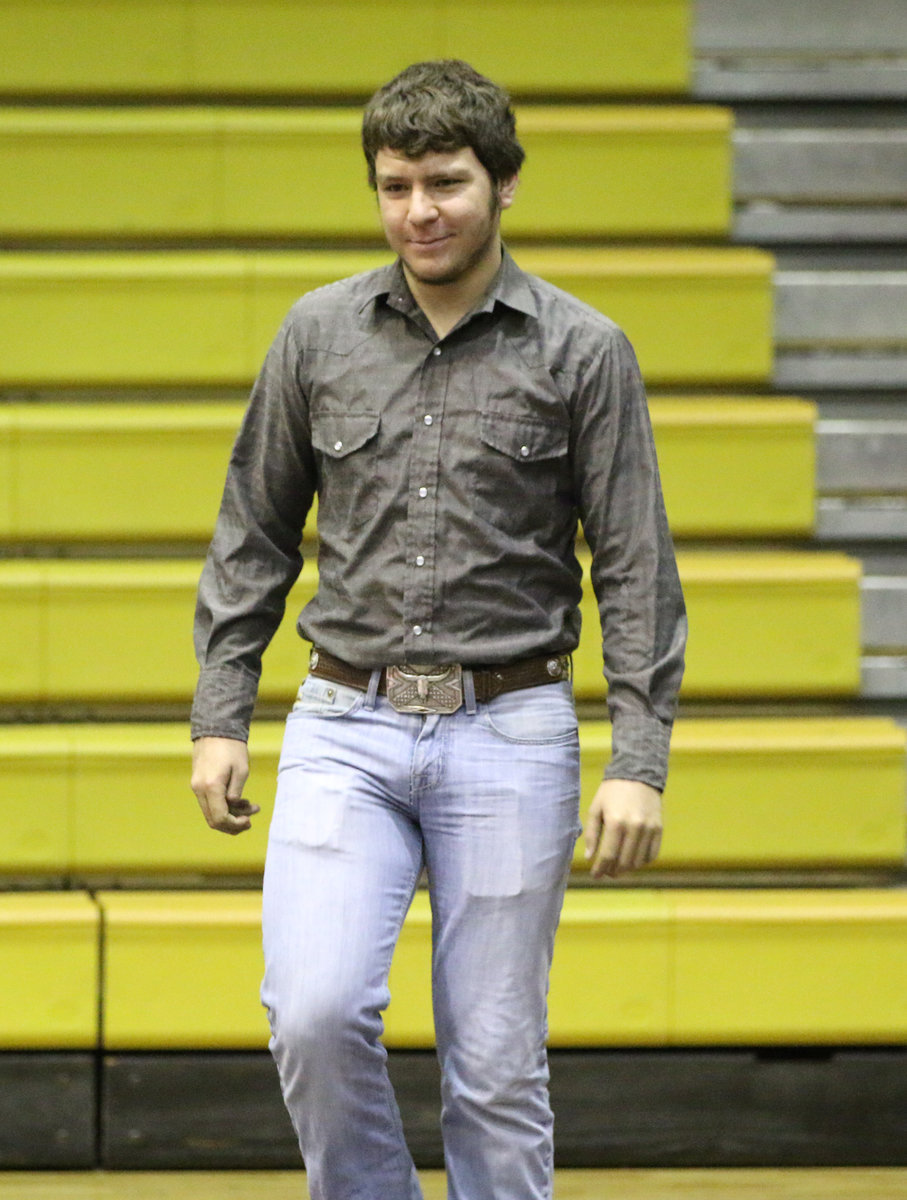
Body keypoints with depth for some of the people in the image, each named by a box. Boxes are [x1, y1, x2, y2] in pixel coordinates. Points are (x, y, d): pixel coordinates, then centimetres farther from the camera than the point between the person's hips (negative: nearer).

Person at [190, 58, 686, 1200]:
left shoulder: (582, 352, -1)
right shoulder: (319, 334, 5)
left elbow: (637, 570, -2)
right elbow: (254, 536, 13)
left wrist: (638, 761, -10)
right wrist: (219, 717, 6)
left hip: (508, 733, -1)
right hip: (345, 729, 1)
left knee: (497, 1064, 1)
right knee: (315, 1012, -17)